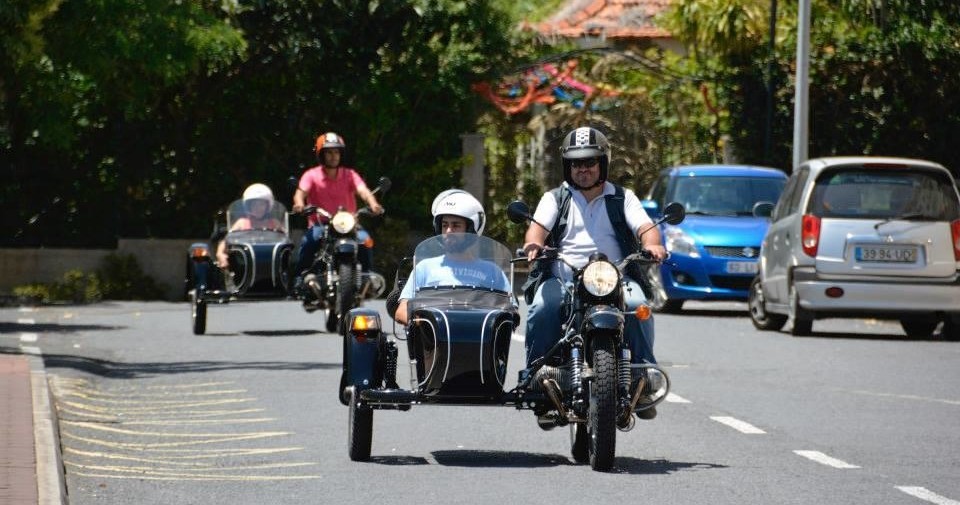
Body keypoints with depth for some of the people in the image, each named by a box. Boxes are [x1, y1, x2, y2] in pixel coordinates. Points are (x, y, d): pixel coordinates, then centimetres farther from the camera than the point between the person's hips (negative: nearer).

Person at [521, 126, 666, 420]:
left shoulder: (623, 198, 19)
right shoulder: (555, 198, 19)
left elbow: (645, 227, 4)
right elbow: (539, 226, 1)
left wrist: (651, 244, -22)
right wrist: (533, 243, -24)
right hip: (562, 278, 0)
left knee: (637, 305, -31)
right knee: (542, 308, -32)